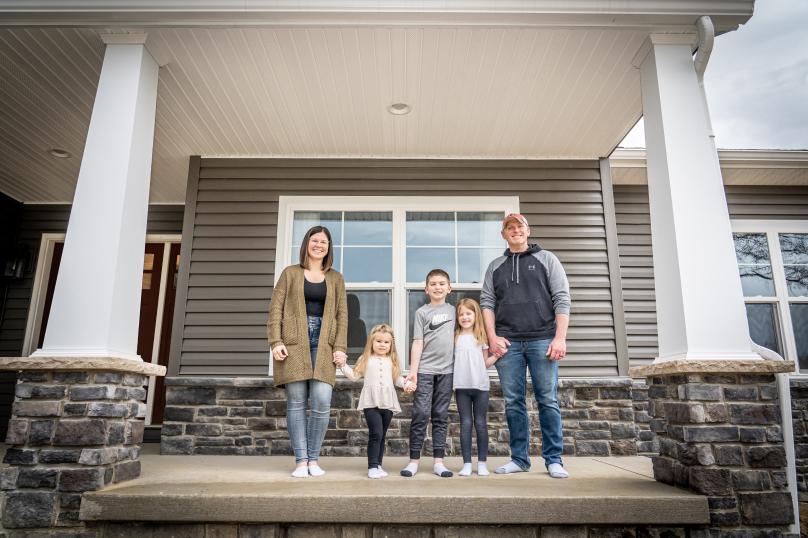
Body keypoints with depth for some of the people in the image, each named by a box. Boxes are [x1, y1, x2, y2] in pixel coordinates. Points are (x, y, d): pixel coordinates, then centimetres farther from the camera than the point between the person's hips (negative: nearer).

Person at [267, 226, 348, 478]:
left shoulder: (335, 278, 17)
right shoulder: (290, 273, 13)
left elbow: (341, 314, 11)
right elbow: (276, 308, 6)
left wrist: (340, 347, 0)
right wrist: (275, 341, -6)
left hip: (322, 343, 1)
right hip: (294, 342, -1)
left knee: (322, 403, -9)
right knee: (296, 403, -2)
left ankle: (313, 459, 5)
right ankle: (301, 461, 6)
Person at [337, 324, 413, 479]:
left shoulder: (392, 361, 15)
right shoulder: (366, 360, 9)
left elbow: (397, 379, 16)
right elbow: (355, 376, 11)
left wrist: (406, 384, -2)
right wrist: (343, 366, 1)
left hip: (387, 402, 3)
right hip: (371, 402, -3)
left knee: (382, 435, 9)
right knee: (375, 434, -12)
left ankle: (378, 465, 19)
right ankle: (372, 466, -5)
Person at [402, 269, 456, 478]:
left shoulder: (452, 310, 13)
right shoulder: (422, 312, 3)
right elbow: (418, 343, -2)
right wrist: (413, 372, -8)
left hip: (446, 370, 3)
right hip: (425, 369, -3)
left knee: (441, 415, 6)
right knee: (420, 414, -4)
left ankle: (438, 461, 11)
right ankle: (414, 460, 5)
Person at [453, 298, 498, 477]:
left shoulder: (481, 336, 6)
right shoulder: (455, 337, 7)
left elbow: (485, 362, 8)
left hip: (481, 385, 0)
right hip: (462, 386, 0)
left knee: (481, 423, 4)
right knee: (465, 424, 3)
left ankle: (482, 462, 13)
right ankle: (467, 463, 9)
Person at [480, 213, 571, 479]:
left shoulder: (546, 259, 10)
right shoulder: (495, 266, 17)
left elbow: (562, 299, 2)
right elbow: (487, 303, 11)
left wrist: (560, 337, -8)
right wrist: (492, 337, -2)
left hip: (542, 340, -2)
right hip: (507, 343, 2)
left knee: (548, 400, -1)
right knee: (513, 402, 4)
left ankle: (554, 460, 8)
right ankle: (519, 459, 13)